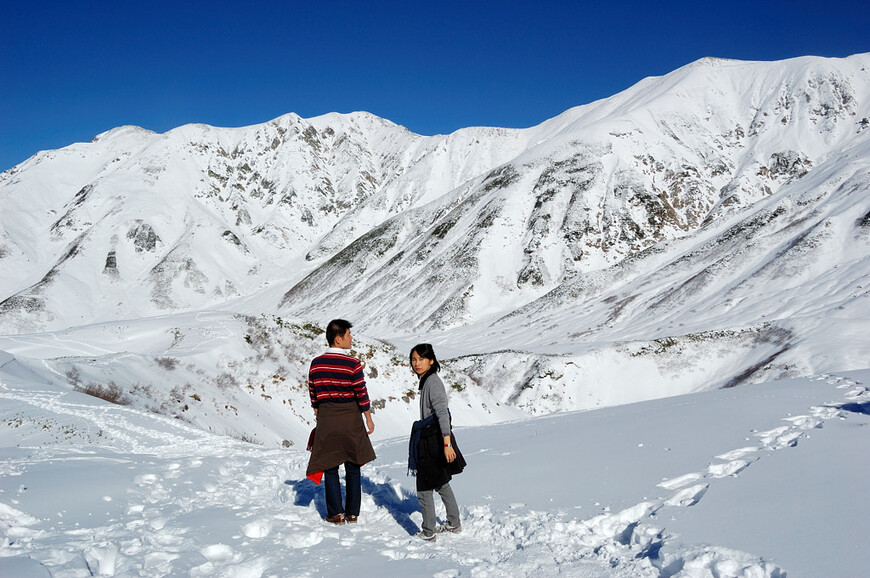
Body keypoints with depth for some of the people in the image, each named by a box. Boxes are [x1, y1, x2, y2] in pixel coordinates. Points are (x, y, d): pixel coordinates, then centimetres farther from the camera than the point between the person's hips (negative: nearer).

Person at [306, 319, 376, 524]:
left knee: (330, 467, 9)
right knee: (352, 468, 10)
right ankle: (352, 513, 16)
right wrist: (369, 419, 2)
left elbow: (313, 395, 7)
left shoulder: (316, 363, 0)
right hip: (350, 419, -2)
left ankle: (336, 514, 9)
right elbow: (362, 394, -10)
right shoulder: (353, 364, -13)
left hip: (326, 419, 2)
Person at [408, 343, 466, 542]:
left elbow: (443, 413, -25)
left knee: (424, 488, -1)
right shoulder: (427, 380, 11)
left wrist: (447, 443, -31)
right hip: (429, 438, 10)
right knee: (441, 483, 21)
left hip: (433, 441, -10)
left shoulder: (432, 382, -18)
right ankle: (454, 524, 33)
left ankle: (428, 533, 8)